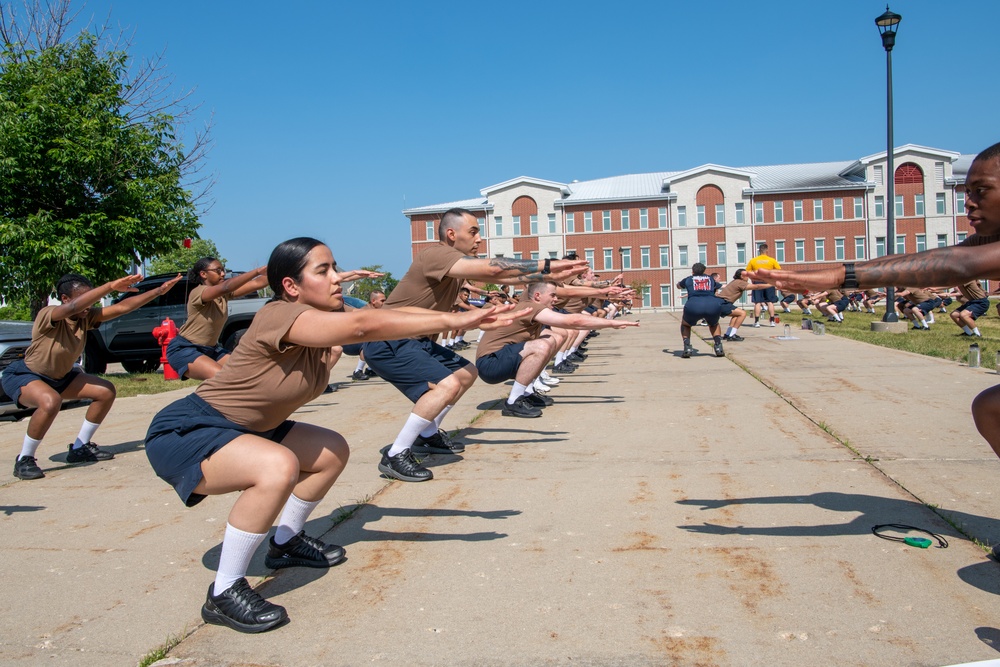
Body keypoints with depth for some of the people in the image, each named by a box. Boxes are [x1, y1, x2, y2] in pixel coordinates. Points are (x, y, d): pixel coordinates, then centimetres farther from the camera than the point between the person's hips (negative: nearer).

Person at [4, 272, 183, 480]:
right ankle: (24, 461, -17)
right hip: (23, 375, -8)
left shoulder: (87, 317, -11)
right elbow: (74, 307, -51)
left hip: (59, 377, 8)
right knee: (51, 401, -38)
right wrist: (111, 286, -61)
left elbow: (122, 307, -17)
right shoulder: (47, 315, -29)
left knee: (106, 391, -2)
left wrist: (159, 291, -24)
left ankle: (80, 448, 12)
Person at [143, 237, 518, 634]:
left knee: (333, 452, 12)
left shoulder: (326, 318, 0)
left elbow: (391, 314, -10)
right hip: (183, 433, -9)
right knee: (278, 466, -35)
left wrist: (461, 316, -22)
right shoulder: (280, 316, -26)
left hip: (240, 432, 10)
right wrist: (453, 321, -39)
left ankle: (285, 544, 28)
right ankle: (224, 594, -18)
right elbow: (364, 325, -39)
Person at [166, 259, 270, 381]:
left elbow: (257, 284, -12)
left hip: (210, 349, 8)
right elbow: (225, 287, -41)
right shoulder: (198, 293, -22)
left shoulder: (225, 294, -1)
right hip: (183, 349, -8)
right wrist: (257, 271, -49)